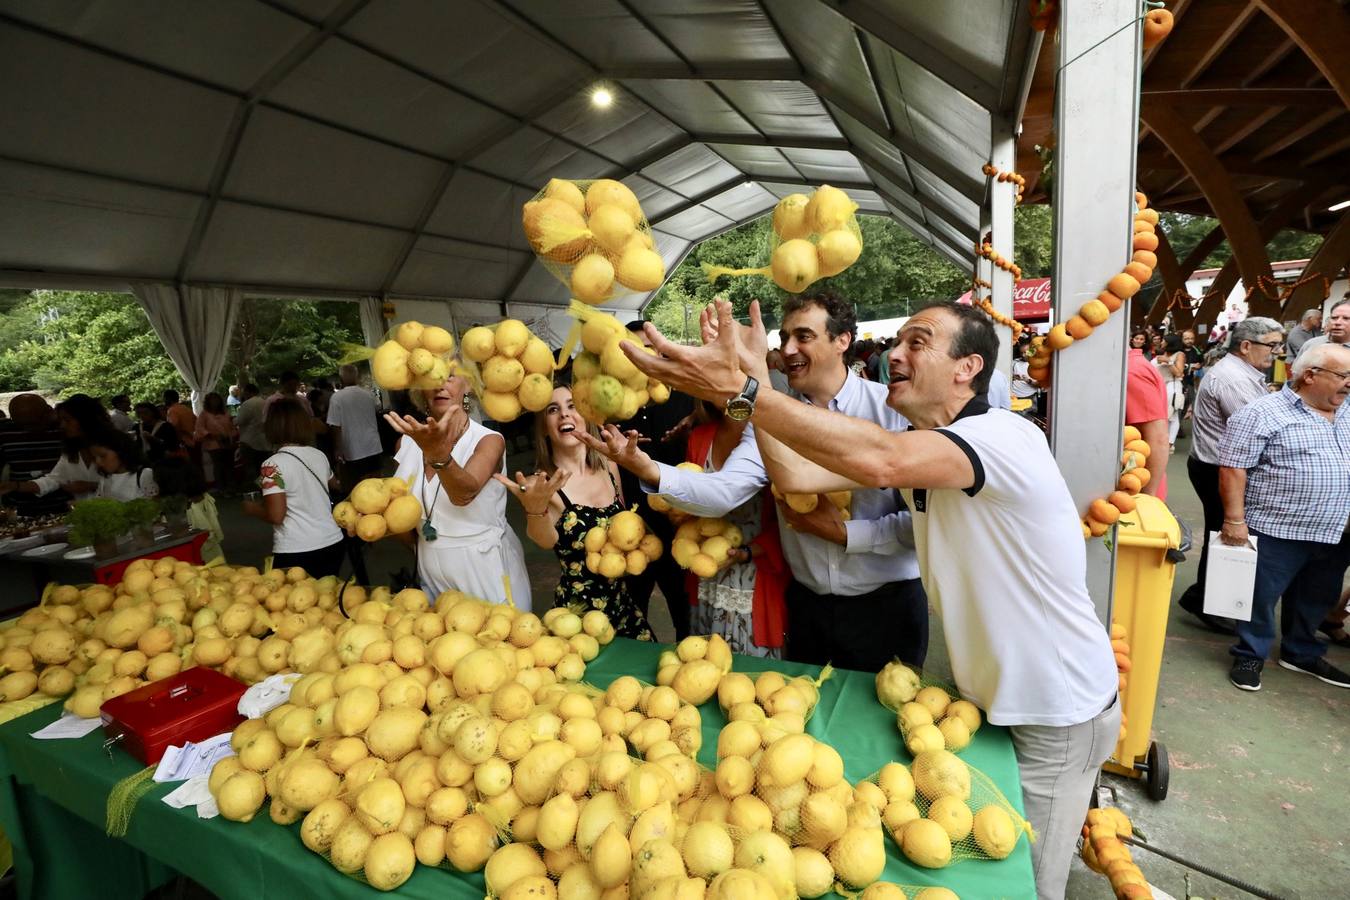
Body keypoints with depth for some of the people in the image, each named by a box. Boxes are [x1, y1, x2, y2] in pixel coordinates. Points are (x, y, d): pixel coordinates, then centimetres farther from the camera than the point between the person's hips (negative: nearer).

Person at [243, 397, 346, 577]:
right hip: (333, 544, 5)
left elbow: (276, 515, -16)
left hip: (295, 552, -5)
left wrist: (252, 509, 4)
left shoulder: (273, 464, -12)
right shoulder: (320, 455, 5)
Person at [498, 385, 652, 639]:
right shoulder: (542, 484, -13)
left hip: (626, 600, 5)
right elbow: (547, 540, -33)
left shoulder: (608, 466, -1)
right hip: (578, 609, -4)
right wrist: (535, 509, -53)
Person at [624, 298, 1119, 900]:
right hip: (988, 697, 7)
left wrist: (743, 391, -47)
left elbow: (881, 461, -47)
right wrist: (754, 379, -18)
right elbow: (796, 475, -11)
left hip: (1056, 715, -7)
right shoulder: (919, 446, -1)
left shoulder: (1006, 438, -27)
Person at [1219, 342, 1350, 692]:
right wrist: (1235, 520, -19)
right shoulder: (1263, 413, -12)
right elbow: (1232, 467, -15)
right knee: (1260, 597, 4)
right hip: (1276, 531, -7)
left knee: (1317, 601, 20)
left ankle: (1302, 653, 37)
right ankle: (1250, 656, 20)